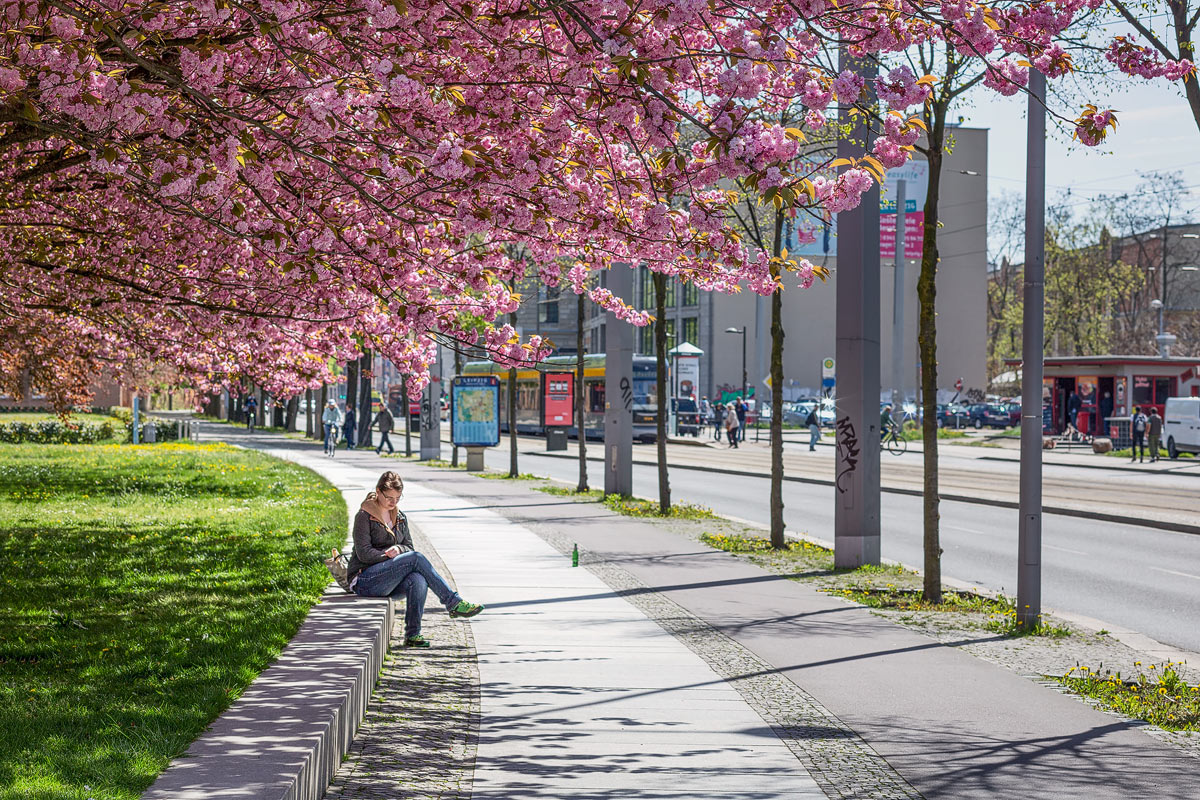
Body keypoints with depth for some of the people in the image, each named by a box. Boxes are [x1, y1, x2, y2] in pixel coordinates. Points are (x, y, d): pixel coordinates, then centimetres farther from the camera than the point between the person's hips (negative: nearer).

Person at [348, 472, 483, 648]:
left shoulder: (400, 517, 17)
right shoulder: (364, 516, -4)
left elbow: (409, 547, 15)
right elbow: (364, 554, -11)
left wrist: (398, 549, -8)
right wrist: (391, 554, -13)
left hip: (389, 584, 6)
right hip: (365, 580, -6)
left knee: (418, 581, -32)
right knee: (416, 558, -27)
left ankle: (412, 635, -33)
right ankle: (453, 603, -26)